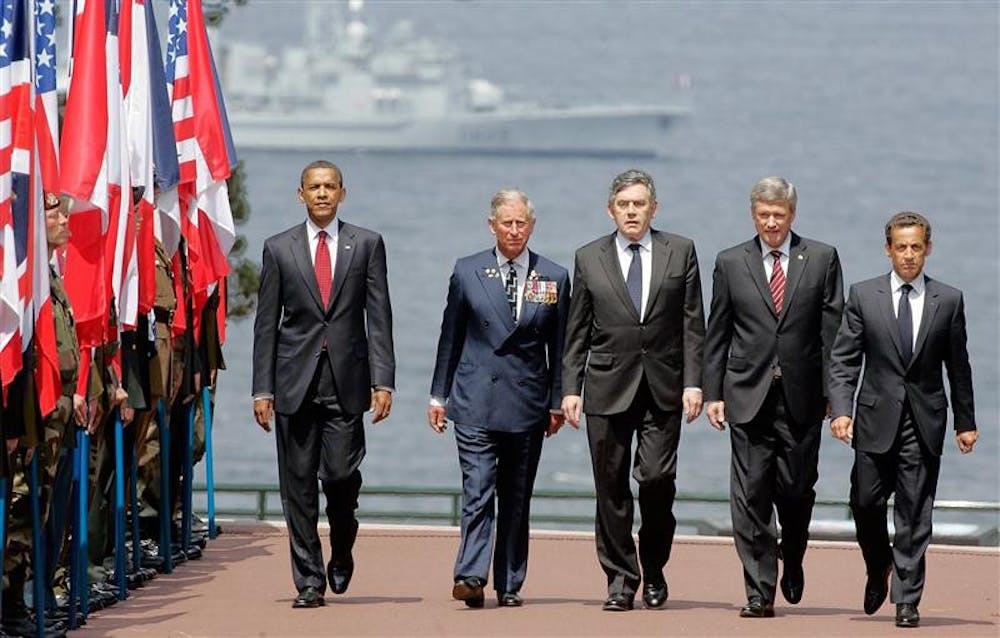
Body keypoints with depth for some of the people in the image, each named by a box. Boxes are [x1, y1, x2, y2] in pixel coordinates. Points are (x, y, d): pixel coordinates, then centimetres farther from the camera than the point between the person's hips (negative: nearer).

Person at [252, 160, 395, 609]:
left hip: (346, 381, -1)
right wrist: (262, 389, 1)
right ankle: (309, 581, 6)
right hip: (295, 381, 1)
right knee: (298, 483, 0)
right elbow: (266, 323, 7)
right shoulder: (279, 249, 8)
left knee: (341, 474, -9)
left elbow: (379, 317, 3)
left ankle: (342, 551, 20)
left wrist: (382, 381, -6)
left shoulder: (366, 245, 7)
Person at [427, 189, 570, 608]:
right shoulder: (467, 272, 5)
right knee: (477, 492, -12)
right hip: (475, 401, -1)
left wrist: (557, 401, 5)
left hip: (528, 405, 1)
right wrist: (439, 395, 7)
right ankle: (471, 577, -19)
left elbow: (559, 347, 9)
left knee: (516, 500, 6)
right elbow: (450, 337, 9)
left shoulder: (554, 278, 6)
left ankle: (509, 585, 10)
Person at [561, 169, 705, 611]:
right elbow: (577, 332, 8)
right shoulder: (589, 258, 7)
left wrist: (693, 382, -4)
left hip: (663, 389, -1)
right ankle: (620, 579, 10)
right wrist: (570, 389, 1)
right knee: (612, 487, 1)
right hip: (608, 388, 1)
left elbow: (692, 324, 4)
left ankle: (654, 570, 11)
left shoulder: (680, 252, 6)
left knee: (657, 478, -10)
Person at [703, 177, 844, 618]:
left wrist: (834, 392, -3)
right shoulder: (730, 263, 7)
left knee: (796, 490, 4)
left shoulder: (821, 259, 4)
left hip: (802, 398, 0)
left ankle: (792, 561, 33)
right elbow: (717, 334, 9)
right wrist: (712, 393, 2)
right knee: (751, 495, -4)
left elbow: (833, 330, 2)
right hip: (749, 396, 1)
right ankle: (759, 592, -1)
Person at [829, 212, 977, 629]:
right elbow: (843, 360, 1)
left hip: (925, 422, 0)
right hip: (877, 420, 1)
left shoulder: (948, 301, 4)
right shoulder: (864, 296, 3)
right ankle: (879, 570, 29)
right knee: (866, 503, 0)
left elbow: (958, 367, 8)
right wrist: (841, 409, -11)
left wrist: (965, 422, 8)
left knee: (914, 515, -2)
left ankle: (906, 600, 2)